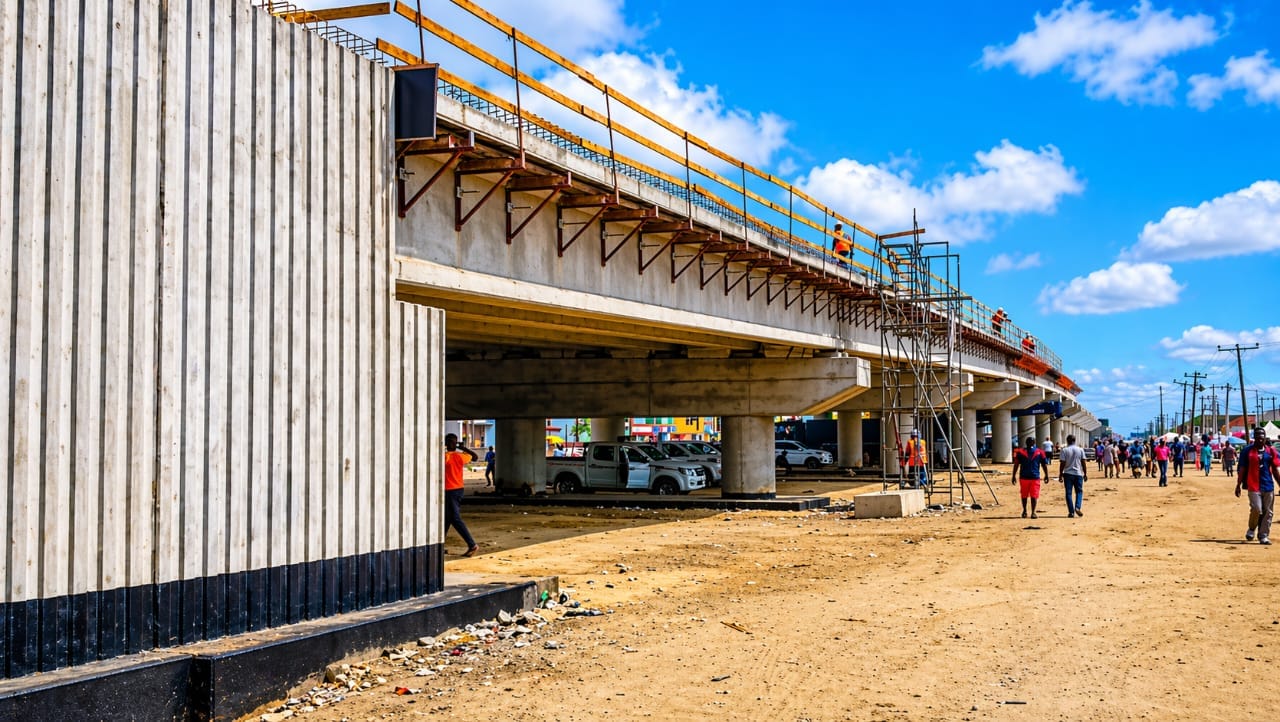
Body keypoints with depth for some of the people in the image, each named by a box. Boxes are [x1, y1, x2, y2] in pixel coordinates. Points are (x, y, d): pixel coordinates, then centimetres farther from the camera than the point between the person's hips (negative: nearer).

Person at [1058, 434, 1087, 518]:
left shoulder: (1064, 450, -4)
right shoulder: (1080, 450, 2)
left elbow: (1062, 464, -6)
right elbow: (1083, 463, 3)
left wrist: (1060, 474, 2)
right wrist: (1085, 473, 11)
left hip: (1068, 474, -1)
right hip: (1078, 473, 1)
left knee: (1069, 493, 3)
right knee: (1079, 491, 12)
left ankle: (1071, 512, -1)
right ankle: (1077, 507, -9)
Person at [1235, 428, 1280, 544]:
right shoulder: (1247, 451, 0)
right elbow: (1242, 469, 2)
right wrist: (1238, 485, -1)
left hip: (1269, 486, 3)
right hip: (1253, 486, -3)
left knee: (1268, 512, 3)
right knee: (1256, 509, -13)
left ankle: (1263, 536, 11)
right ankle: (1252, 528, 14)